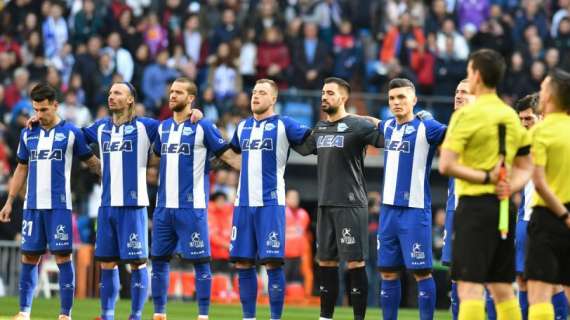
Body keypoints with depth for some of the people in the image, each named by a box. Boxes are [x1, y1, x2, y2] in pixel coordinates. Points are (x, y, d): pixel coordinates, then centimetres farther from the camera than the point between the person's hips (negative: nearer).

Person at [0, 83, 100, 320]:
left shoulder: (71, 133, 0)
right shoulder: (27, 134, 11)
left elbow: (91, 162, 8)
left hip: (59, 206, -4)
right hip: (33, 206, 4)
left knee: (62, 257, -6)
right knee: (29, 258, 5)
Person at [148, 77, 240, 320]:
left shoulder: (203, 127, -4)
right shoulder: (163, 127, 13)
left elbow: (229, 156, -4)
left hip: (192, 207, -6)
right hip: (164, 207, 6)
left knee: (200, 260, -4)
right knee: (158, 259, 8)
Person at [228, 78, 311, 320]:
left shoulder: (283, 125, -1)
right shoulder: (243, 127, 15)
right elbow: (232, 150, 35)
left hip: (270, 203, -5)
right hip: (244, 202, 5)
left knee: (272, 263, -8)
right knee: (243, 264, 5)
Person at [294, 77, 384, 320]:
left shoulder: (357, 126, -8)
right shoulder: (320, 128, 15)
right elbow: (303, 147, 32)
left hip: (350, 205, -7)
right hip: (325, 204, 7)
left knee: (355, 262, -6)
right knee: (326, 261, 10)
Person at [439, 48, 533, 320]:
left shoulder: (466, 114, -9)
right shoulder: (512, 116, 13)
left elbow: (446, 165, -17)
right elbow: (526, 169, 17)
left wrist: (486, 177, -13)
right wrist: (510, 186, -1)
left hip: (475, 204, -7)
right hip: (503, 207, 7)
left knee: (469, 287, -8)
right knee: (502, 288, 12)